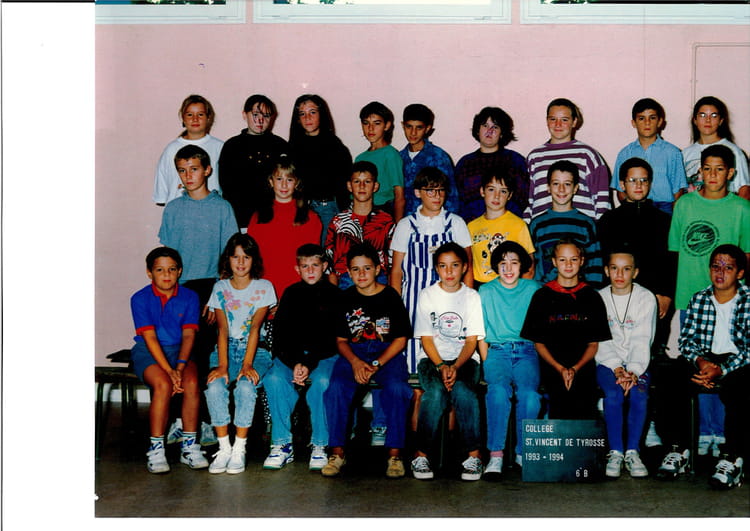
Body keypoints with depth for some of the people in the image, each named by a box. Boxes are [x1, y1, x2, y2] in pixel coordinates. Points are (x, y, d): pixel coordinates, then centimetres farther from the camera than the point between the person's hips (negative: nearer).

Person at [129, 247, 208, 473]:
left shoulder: (189, 297, 2)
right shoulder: (140, 299, -6)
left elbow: (188, 335, -5)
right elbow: (150, 338, -13)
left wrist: (180, 367, -21)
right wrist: (169, 371, -24)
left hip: (179, 351, 2)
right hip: (147, 352, -2)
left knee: (192, 383, -28)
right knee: (163, 384, -32)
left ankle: (189, 446, -15)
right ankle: (156, 449, -20)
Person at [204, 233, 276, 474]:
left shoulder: (264, 287, 3)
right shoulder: (220, 288, 9)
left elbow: (255, 327, -9)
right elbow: (223, 329, -3)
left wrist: (247, 364, -21)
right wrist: (222, 365, -18)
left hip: (255, 350, -2)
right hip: (226, 349, 2)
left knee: (245, 387, -32)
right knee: (215, 387, -28)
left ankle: (239, 449, -21)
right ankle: (224, 448, -18)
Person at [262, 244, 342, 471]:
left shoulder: (333, 295, 4)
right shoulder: (291, 294, 12)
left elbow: (333, 337, -4)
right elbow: (280, 333, 4)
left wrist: (309, 364, -18)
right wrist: (295, 363, -14)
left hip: (325, 356, -2)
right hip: (291, 354, 2)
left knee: (322, 381, -34)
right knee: (274, 379, -28)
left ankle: (320, 445, -21)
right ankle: (282, 444, -20)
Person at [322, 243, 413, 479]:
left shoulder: (390, 297, 2)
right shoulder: (346, 299, 9)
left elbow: (400, 338, 1)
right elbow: (341, 340, 10)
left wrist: (377, 364, -13)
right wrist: (355, 362, -11)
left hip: (387, 354, -2)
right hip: (353, 354, 2)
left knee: (397, 388, -31)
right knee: (337, 387, -28)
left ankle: (395, 454, -22)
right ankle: (337, 452, -18)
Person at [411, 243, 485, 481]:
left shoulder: (472, 297, 5)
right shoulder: (427, 295, 4)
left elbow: (471, 340, -1)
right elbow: (426, 338, 0)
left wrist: (455, 367, -19)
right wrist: (441, 366, -17)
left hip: (464, 359, 0)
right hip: (432, 358, 0)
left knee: (462, 390, -33)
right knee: (436, 392, -32)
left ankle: (474, 454, -24)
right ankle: (421, 454, -22)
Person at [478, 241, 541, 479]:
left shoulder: (533, 289, 11)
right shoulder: (486, 292, 11)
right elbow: (481, 334, 11)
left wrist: (538, 359, -1)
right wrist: (487, 363, -2)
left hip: (526, 350, 0)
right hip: (497, 350, 0)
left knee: (529, 393, -29)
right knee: (498, 390, -31)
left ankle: (524, 453, -14)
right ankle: (495, 455, -28)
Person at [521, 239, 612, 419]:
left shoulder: (591, 296, 13)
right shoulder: (542, 295, 10)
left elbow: (593, 344, 10)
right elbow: (538, 343, 7)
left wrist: (575, 369, -7)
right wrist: (560, 369, -7)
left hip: (583, 369, 0)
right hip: (552, 369, 0)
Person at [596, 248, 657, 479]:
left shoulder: (646, 299, 2)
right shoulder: (598, 299, 4)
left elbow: (642, 341, -5)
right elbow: (600, 342, -3)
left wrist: (633, 371, -20)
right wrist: (617, 369, -18)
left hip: (637, 363, 0)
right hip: (607, 362, 0)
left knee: (639, 394, -30)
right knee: (613, 394, -30)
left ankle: (632, 451, -17)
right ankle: (615, 452, -20)